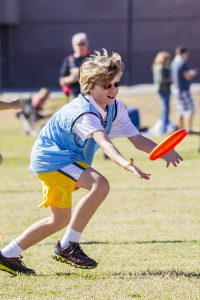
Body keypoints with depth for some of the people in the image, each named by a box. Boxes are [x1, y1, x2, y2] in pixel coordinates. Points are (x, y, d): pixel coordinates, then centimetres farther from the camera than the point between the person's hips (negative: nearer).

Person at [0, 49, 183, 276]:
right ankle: (68, 246, -22)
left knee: (60, 219, 19)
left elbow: (137, 139, -5)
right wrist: (125, 164, -64)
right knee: (100, 185, -30)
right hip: (51, 156, -10)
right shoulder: (84, 113, -29)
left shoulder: (115, 108, -1)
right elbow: (103, 142, -47)